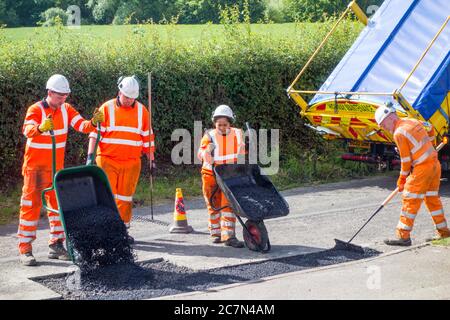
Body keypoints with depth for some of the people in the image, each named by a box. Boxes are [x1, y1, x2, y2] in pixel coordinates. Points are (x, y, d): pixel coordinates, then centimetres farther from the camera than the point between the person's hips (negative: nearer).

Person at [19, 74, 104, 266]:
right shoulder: (35, 110, -16)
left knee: (58, 203, 9)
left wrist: (93, 122, -32)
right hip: (35, 165, -6)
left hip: (57, 165, 6)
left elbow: (82, 126, -11)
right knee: (31, 204, -6)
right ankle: (25, 249, -2)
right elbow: (27, 130, -35)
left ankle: (56, 246, 19)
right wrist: (41, 128, -56)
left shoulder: (66, 109, 0)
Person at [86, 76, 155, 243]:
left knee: (125, 197, 7)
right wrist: (90, 155, -12)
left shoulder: (142, 110, 8)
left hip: (131, 162, 3)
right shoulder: (107, 108, -1)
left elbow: (147, 137, 14)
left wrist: (151, 159, 13)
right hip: (108, 160, -2)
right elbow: (95, 132, -3)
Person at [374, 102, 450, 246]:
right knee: (432, 198, 19)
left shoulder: (399, 133, -15)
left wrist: (402, 180, 1)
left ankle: (403, 236, -4)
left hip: (422, 169, -9)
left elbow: (406, 160, -11)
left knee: (410, 200, -5)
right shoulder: (413, 121, 9)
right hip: (435, 164, 9)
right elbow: (430, 136, 20)